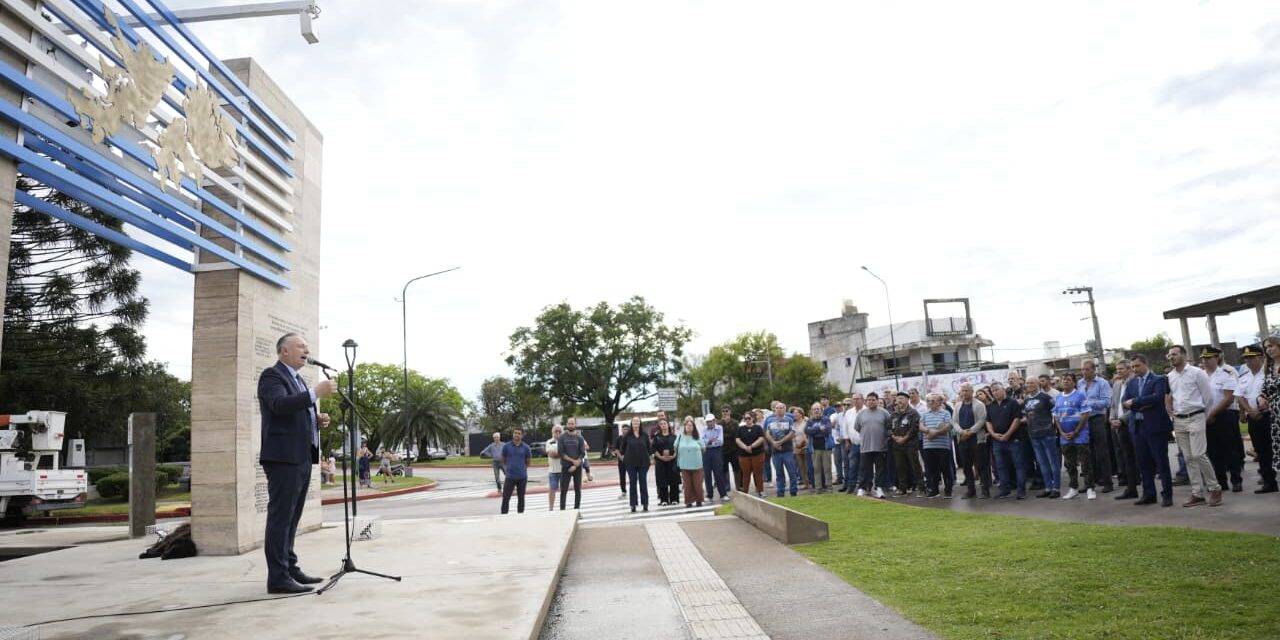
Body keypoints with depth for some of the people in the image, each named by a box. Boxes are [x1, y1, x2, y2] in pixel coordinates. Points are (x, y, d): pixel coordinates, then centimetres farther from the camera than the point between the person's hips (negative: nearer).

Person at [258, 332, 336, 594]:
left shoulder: (298, 380, 22)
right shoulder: (271, 376, -6)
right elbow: (280, 405, -24)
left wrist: (317, 420, 8)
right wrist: (315, 393, -29)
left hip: (302, 457, 9)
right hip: (283, 457, -9)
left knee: (291, 519, 13)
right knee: (280, 517, -7)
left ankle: (290, 568, 20)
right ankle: (278, 578, -6)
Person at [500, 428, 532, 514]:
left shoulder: (526, 448, 1)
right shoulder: (506, 446, 0)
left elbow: (528, 461, 12)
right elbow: (503, 460, 12)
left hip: (522, 477, 1)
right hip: (509, 477, -1)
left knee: (521, 498, 9)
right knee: (505, 498, -3)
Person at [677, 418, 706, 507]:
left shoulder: (697, 437, 0)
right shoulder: (680, 437, 0)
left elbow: (703, 448, 9)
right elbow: (676, 448, 5)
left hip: (697, 465, 0)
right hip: (685, 465, 0)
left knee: (697, 484, 3)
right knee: (687, 484, 2)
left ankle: (699, 500, 17)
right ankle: (689, 501, 11)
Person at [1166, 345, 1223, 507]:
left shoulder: (1196, 373, -5)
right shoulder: (1169, 377, 9)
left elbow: (1208, 396, -2)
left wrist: (1202, 413, 4)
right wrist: (1171, 411, 8)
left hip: (1195, 418, -5)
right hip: (1178, 420, 5)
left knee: (1199, 455, -12)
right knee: (1189, 458, 6)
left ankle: (1214, 488, 5)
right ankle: (1197, 494, 10)